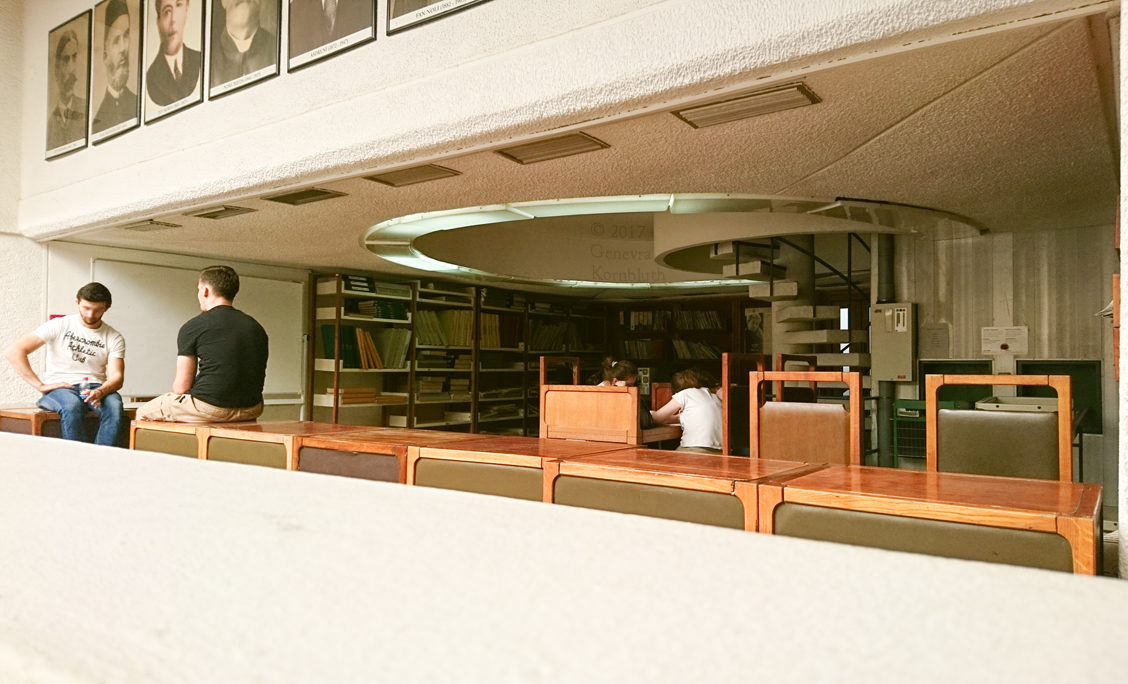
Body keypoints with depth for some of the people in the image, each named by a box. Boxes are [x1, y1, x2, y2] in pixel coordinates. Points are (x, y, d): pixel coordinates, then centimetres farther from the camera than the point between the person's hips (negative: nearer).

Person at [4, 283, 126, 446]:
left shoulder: (114, 338, 6)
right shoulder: (59, 326, 2)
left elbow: (117, 376, -4)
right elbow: (14, 351, -5)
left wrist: (100, 391, -28)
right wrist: (41, 385, -12)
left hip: (95, 388, 1)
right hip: (59, 388, -1)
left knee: (114, 405, -34)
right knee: (72, 405, -37)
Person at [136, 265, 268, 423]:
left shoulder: (193, 327, -5)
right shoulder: (256, 327, 8)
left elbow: (181, 387, -4)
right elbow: (259, 376, 11)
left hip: (209, 409, -6)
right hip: (251, 410, 6)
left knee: (143, 413, 18)